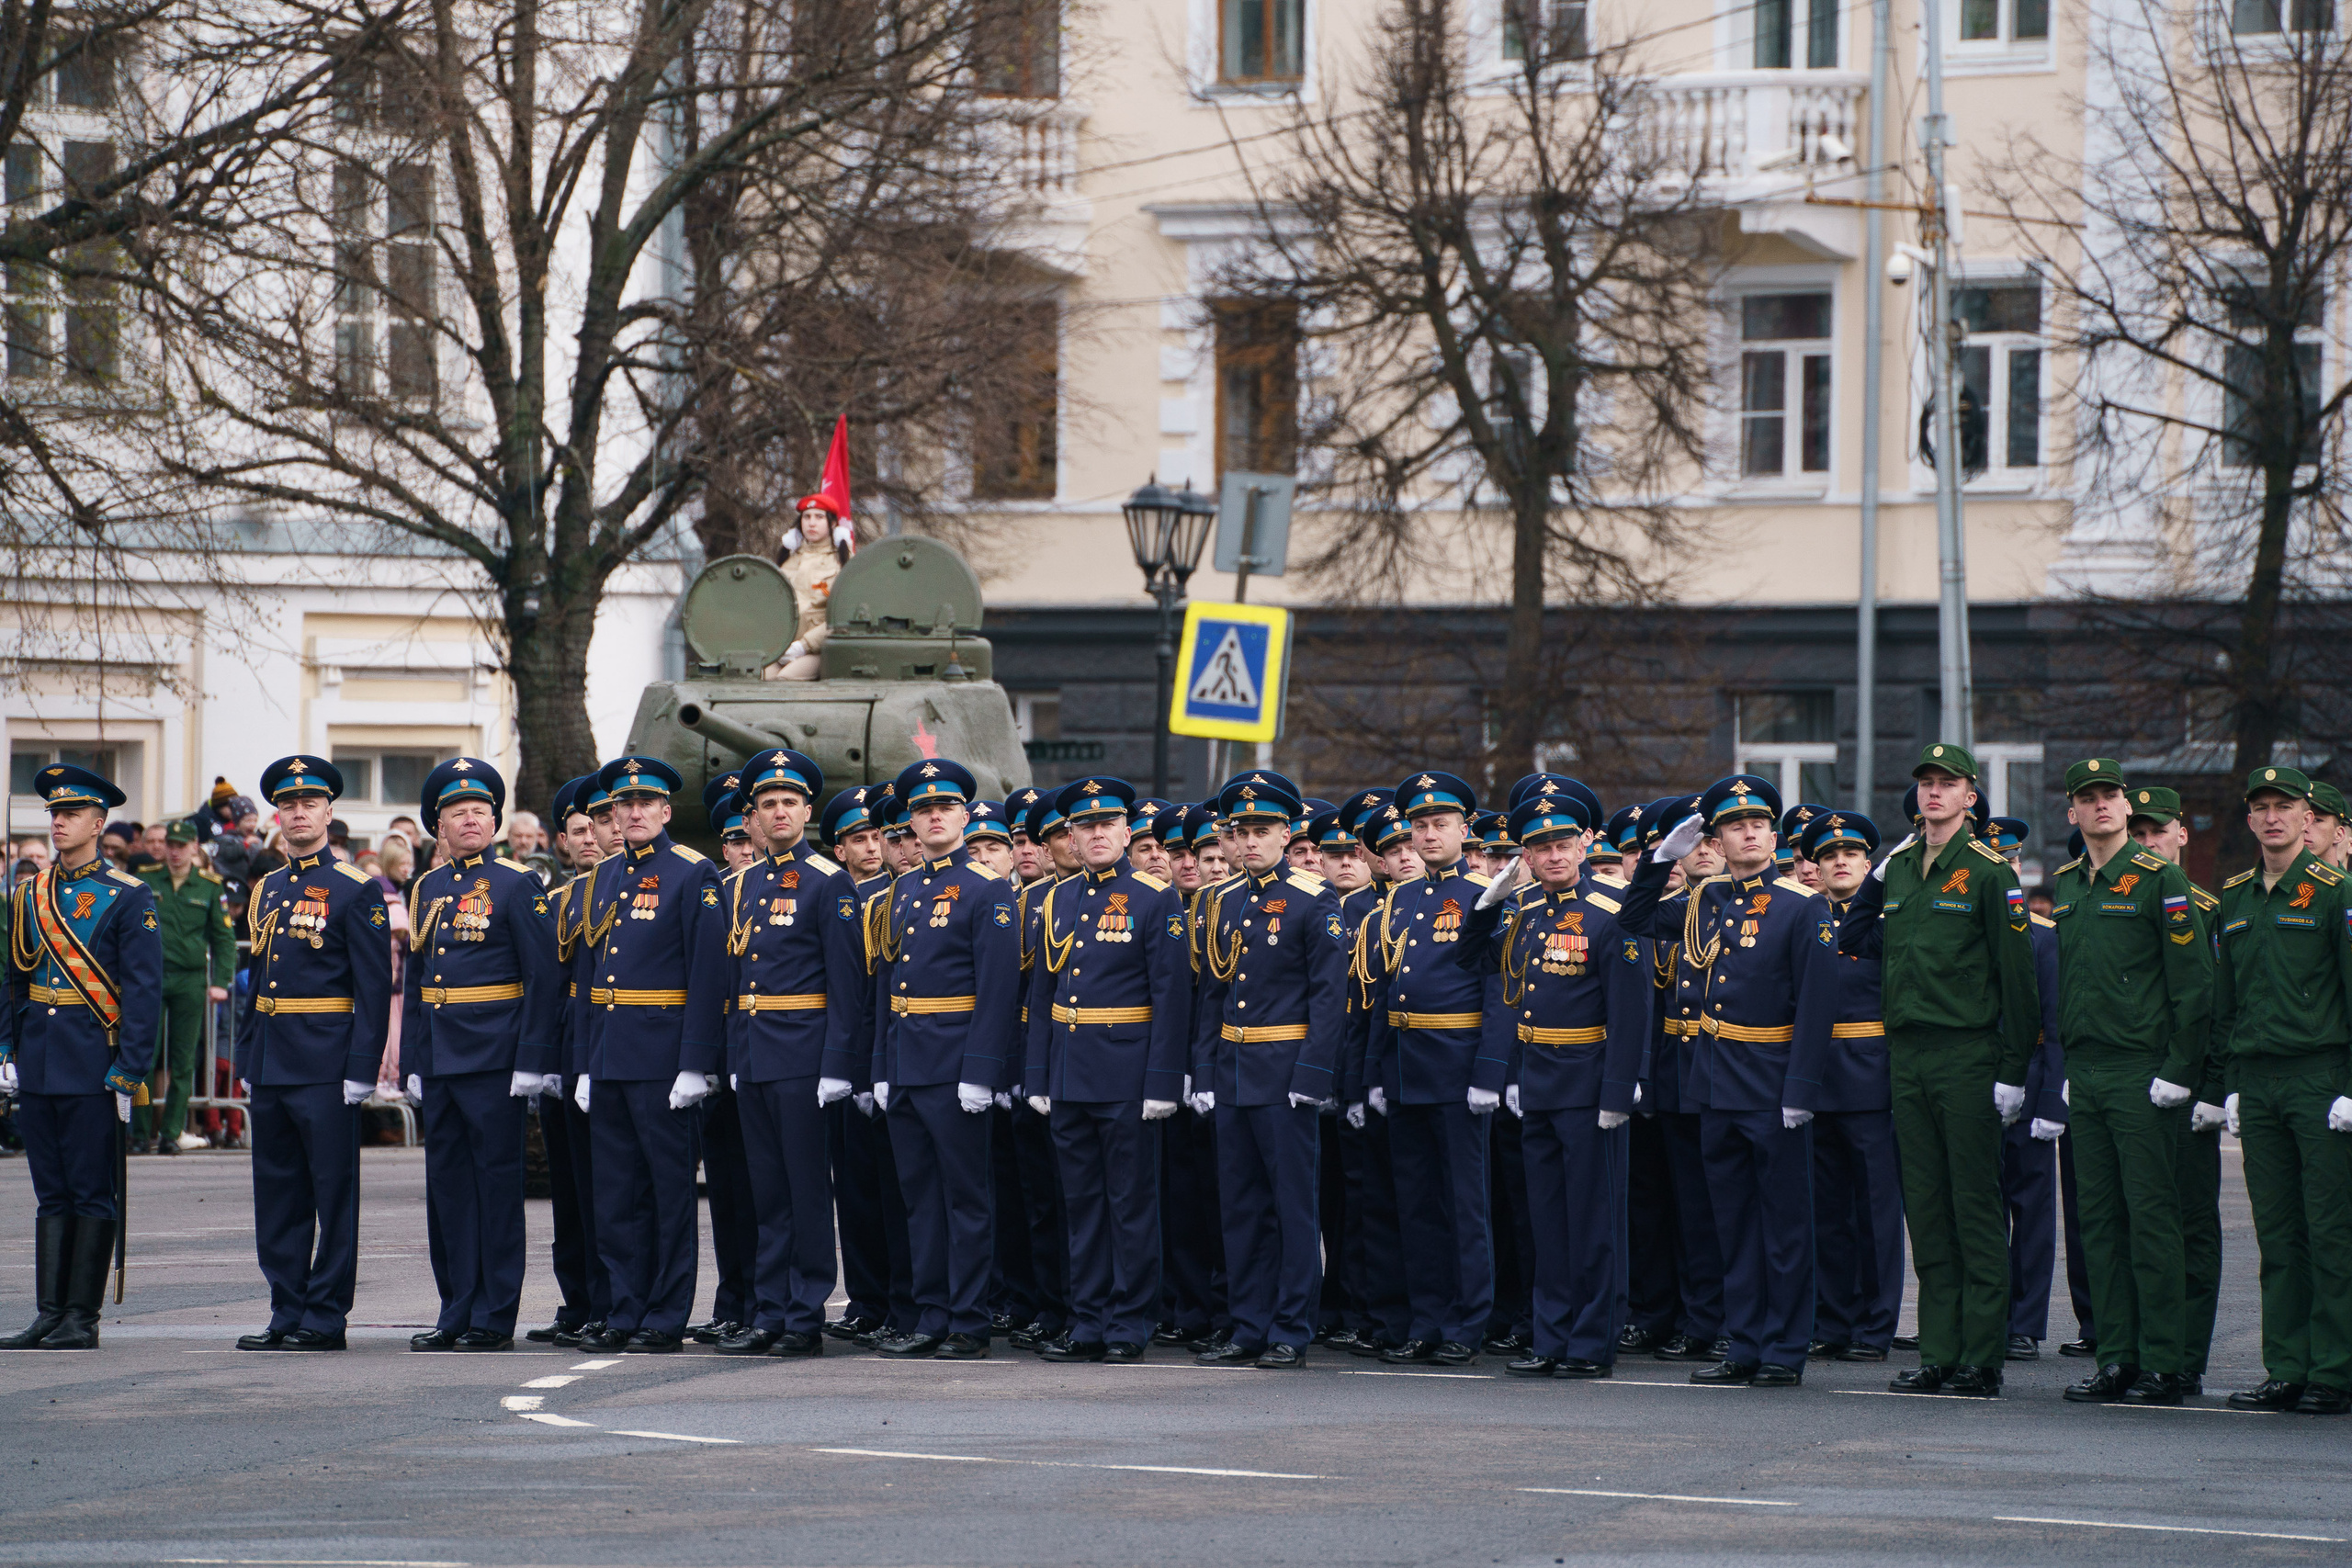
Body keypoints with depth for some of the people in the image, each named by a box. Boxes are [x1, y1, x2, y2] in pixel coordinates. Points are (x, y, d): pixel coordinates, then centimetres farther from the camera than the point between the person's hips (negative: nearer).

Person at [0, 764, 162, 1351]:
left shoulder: (128, 898, -4)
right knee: (51, 1193, 8)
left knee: (92, 1193, -1)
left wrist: (129, 1074, -13)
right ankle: (49, 1314, 9)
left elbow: (143, 992, -8)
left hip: (94, 1065, -5)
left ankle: (82, 1319, 2)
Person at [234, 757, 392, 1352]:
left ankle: (326, 1318, 0)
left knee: (333, 1192, -2)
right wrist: (248, 1061, 15)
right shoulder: (267, 890, 15)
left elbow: (374, 985, -8)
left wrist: (361, 1069, -14)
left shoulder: (356, 890, -4)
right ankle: (287, 1314, 13)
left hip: (326, 1063, -7)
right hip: (271, 1066, 7)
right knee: (278, 1194, 8)